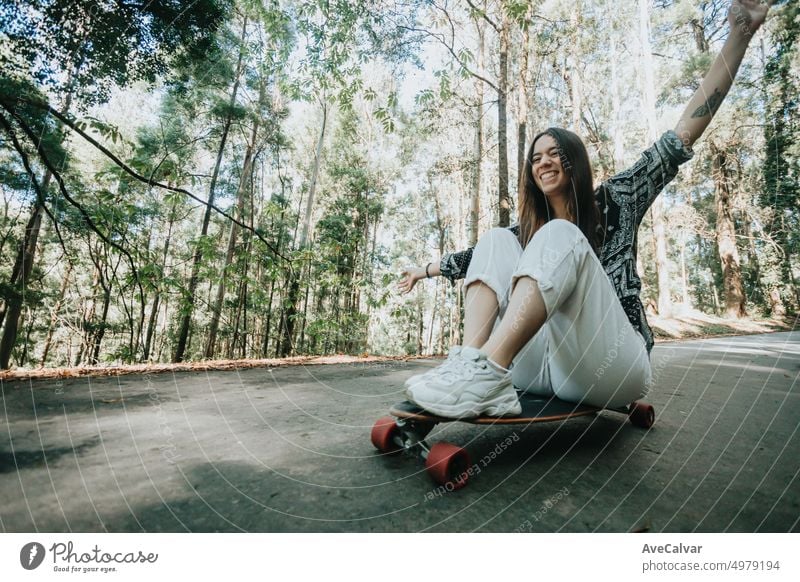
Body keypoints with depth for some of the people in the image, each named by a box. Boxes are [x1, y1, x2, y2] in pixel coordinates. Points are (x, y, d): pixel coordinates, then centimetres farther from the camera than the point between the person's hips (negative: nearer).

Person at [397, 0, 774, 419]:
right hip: (540, 367, 3)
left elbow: (682, 138, 4)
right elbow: (481, 259, 28)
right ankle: (474, 365, -32)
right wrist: (427, 269, 34)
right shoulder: (527, 231, 20)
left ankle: (486, 372, -42)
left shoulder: (615, 200, 11)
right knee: (496, 241, -7)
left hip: (608, 367, -3)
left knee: (559, 237, -23)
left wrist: (739, 34, 1)